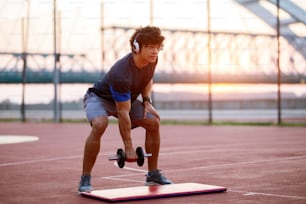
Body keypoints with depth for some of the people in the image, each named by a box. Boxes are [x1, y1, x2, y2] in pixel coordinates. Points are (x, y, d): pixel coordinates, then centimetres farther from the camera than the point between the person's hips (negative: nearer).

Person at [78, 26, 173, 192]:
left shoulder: (152, 60, -15)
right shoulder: (121, 74, -39)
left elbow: (148, 80, 11)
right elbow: (123, 113, -34)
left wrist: (147, 101, -7)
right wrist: (128, 147, -30)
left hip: (125, 98, 7)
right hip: (99, 97, -7)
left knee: (153, 122, -5)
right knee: (99, 125, -36)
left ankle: (153, 174, 8)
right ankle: (85, 179, -25)